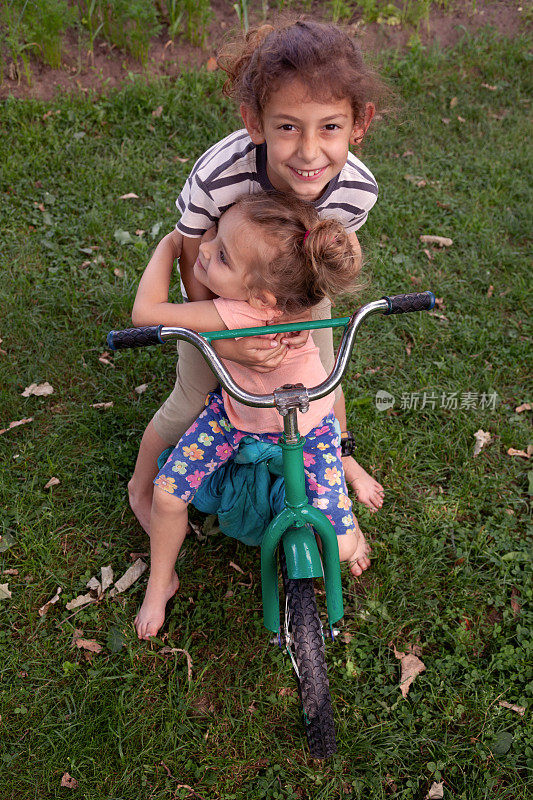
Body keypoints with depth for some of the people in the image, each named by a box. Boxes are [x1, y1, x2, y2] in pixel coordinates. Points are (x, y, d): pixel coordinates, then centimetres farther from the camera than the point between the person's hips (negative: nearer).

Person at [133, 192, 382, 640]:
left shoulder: (245, 313, -44)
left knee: (340, 549, -7)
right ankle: (160, 584, 23)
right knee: (168, 493, -5)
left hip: (304, 428, -6)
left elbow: (149, 312, -36)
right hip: (236, 407, 6)